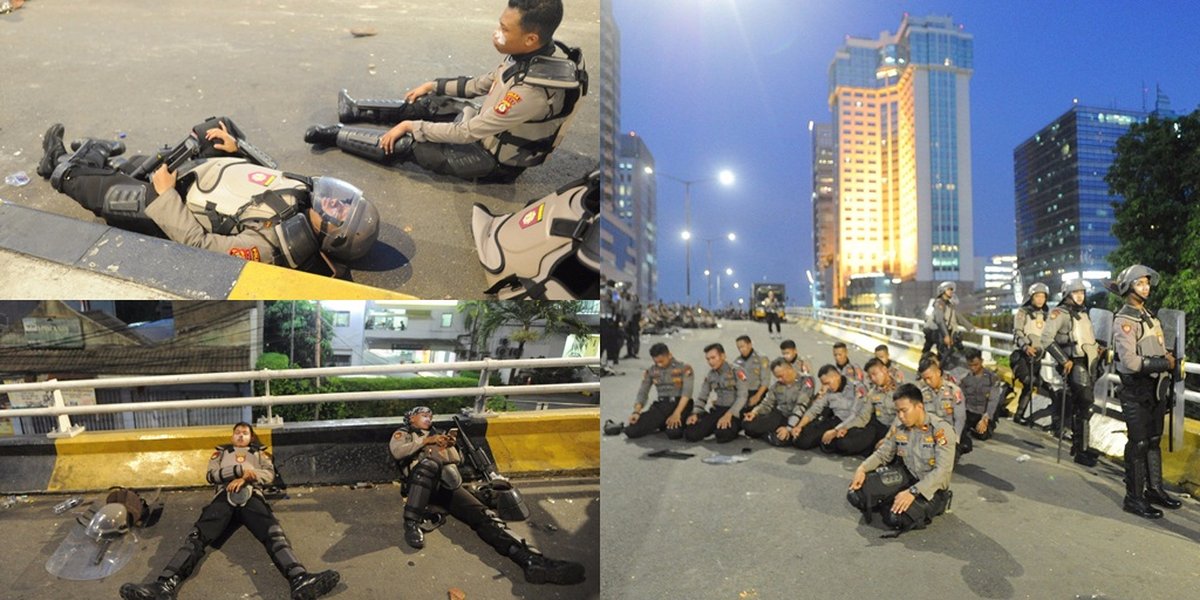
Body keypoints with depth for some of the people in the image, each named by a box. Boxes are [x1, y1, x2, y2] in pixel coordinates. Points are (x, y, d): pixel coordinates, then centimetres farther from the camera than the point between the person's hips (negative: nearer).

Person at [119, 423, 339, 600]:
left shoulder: (259, 452, 31)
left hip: (252, 496, -2)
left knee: (274, 534, -30)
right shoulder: (221, 452, 32)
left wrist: (244, 478, -6)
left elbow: (269, 475, 13)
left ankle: (300, 580, -55)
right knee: (197, 536, -27)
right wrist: (240, 469, -4)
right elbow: (211, 475, 12)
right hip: (225, 496, 3)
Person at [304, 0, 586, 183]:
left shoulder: (531, 89, -38)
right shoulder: (535, 53, -11)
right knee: (426, 104, 15)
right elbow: (482, 84, 7)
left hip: (493, 157, -8)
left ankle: (336, 135, 15)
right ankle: (357, 111, 31)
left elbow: (466, 133, -29)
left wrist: (410, 126, -17)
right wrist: (433, 85, 11)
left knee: (405, 145, -4)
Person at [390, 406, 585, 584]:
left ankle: (530, 559, -43)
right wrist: (426, 441, -3)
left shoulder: (437, 434, 36)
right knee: (429, 463, -42)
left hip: (448, 484, 4)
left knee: (482, 514, -22)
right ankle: (412, 524, -41)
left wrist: (450, 445, 10)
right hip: (421, 482, -4)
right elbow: (397, 452, -1)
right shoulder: (403, 433, 23)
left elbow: (456, 460, 29)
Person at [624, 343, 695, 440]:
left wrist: (677, 414, -26)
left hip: (680, 405, -4)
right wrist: (636, 412, -13)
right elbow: (642, 393, 6)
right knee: (631, 431, -15)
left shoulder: (684, 368, -4)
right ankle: (662, 424, 10)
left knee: (673, 433, -35)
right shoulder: (651, 371, 8)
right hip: (660, 406, 4)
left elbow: (687, 392, -13)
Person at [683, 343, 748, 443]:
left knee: (723, 434, -36)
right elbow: (702, 396, 12)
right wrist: (695, 413, -7)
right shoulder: (710, 375, 11)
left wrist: (729, 415, -28)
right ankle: (715, 427, 11)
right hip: (716, 410, 5)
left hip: (734, 411, -5)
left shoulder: (736, 372, -7)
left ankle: (734, 428, 0)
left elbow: (742, 397, -16)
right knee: (691, 434, -15)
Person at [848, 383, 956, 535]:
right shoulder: (899, 426, -4)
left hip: (932, 487, -4)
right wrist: (862, 468, -14)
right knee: (856, 495, -16)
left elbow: (942, 471, -26)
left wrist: (912, 492, -35)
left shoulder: (941, 430, -20)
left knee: (896, 518, -29)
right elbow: (882, 453, 6)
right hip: (905, 477, 4)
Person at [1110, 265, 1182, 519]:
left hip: (1156, 388, 8)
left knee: (1154, 441, 17)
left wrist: (1170, 357, 0)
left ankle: (1154, 489, 29)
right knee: (1138, 445, -3)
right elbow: (1131, 362, -23)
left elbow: (1161, 348, 19)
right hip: (1137, 392, -8)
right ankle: (1134, 498, 6)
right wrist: (1165, 363, -16)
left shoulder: (1150, 316, 13)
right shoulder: (1123, 321, -15)